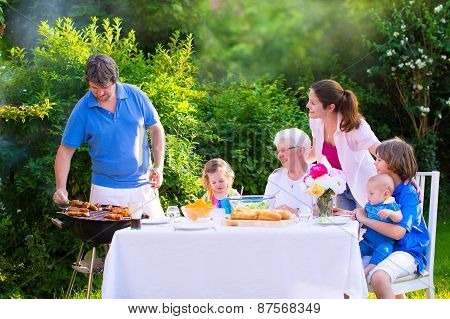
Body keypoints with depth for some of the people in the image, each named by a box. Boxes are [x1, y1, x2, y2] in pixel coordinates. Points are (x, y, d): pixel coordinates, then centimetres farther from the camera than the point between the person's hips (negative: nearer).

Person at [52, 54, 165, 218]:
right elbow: (65, 150, -2)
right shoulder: (82, 110, -7)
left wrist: (159, 168, -2)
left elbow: (156, 128, 8)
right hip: (105, 190, -2)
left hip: (143, 185, 2)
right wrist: (61, 188, -14)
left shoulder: (135, 95, -3)